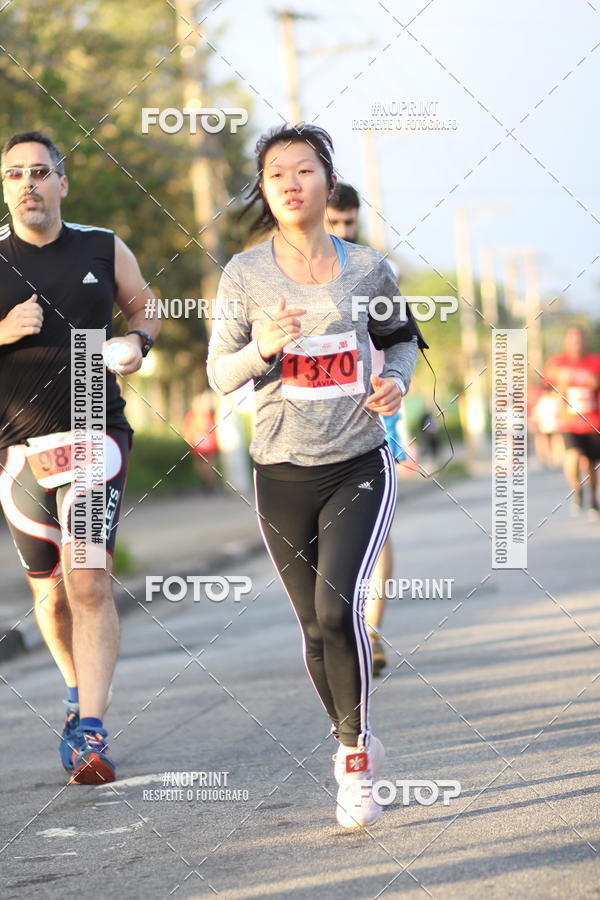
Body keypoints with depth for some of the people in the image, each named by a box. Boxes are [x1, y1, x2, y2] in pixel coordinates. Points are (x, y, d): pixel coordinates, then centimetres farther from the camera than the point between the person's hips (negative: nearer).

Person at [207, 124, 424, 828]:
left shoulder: (367, 268, 0)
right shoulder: (245, 274, -2)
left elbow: (401, 337, 17)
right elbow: (219, 374, 0)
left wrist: (397, 379, -4)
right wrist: (264, 347, -20)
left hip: (360, 466, -1)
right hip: (282, 473, 1)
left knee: (338, 606, -19)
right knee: (315, 627, 8)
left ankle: (354, 748, -1)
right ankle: (351, 744, 31)